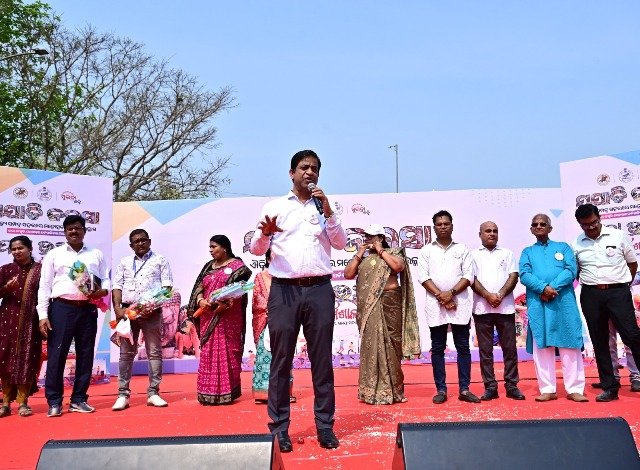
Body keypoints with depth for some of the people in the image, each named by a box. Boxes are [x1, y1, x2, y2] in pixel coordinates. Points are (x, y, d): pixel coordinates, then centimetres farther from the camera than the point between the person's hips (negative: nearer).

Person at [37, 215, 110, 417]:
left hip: (88, 309, 2)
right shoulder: (54, 254, 10)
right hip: (62, 308, -2)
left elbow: (106, 279, 12)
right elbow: (44, 286, 5)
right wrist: (43, 315, -4)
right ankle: (54, 402, 5)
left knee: (85, 354, 4)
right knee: (56, 354, -4)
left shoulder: (96, 254, 16)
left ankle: (78, 400, 14)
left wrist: (102, 290, -13)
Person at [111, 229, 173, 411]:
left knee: (154, 352, 0)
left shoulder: (160, 260, 9)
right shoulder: (124, 262, 17)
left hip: (152, 312, -2)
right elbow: (117, 286, 11)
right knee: (126, 353, 2)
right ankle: (123, 395, 6)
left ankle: (153, 393, 6)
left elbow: (167, 286, 1)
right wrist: (117, 308, -5)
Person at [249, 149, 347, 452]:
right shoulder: (274, 207, 9)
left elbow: (341, 243, 4)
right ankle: (279, 428, 10)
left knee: (322, 359, 5)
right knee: (281, 360, 1)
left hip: (319, 290, 1)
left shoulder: (324, 207, 14)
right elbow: (256, 250, 5)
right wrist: (264, 233, -16)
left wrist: (328, 212, -7)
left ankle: (325, 426, 13)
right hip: (284, 290, -1)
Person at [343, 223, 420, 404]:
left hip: (388, 302, -3)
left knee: (388, 344, -2)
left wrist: (380, 251, -8)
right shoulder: (362, 258, 14)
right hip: (368, 305, 3)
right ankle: (371, 390, 10)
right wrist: (359, 253, 1)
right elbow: (348, 274, 4)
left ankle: (392, 390, 7)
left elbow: (399, 267, -16)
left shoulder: (392, 253, 5)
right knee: (370, 344, 3)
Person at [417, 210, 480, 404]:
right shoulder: (426, 250, 8)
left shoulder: (462, 249, 9)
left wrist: (451, 293, -12)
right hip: (435, 304, 0)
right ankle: (441, 390, 10)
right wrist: (441, 296, -11)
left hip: (460, 303, 0)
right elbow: (423, 277, -1)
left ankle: (464, 389, 9)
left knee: (463, 347, 2)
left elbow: (468, 276, 2)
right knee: (437, 349, 3)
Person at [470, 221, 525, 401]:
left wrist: (500, 295, -11)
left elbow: (513, 276, 3)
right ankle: (490, 387, 8)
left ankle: (512, 385, 11)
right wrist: (488, 296, -13)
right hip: (482, 308, -1)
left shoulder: (507, 253, 14)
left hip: (505, 308, 1)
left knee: (509, 348, 3)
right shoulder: (473, 255, 9)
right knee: (485, 349, 2)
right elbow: (472, 279, 0)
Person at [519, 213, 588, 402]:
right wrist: (543, 288, -17)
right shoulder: (527, 252, 16)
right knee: (541, 347, 1)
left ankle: (575, 389, 6)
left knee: (570, 346, 0)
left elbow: (571, 270, -1)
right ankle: (547, 389, 8)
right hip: (538, 304, 1)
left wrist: (553, 287, -14)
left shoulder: (563, 247, 14)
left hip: (563, 302, -1)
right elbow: (524, 275, 0)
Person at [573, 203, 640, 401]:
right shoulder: (577, 244, 4)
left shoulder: (618, 236, 1)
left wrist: (624, 283, 7)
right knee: (599, 342, 6)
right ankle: (609, 387, 14)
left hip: (618, 292, -2)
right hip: (591, 295, 2)